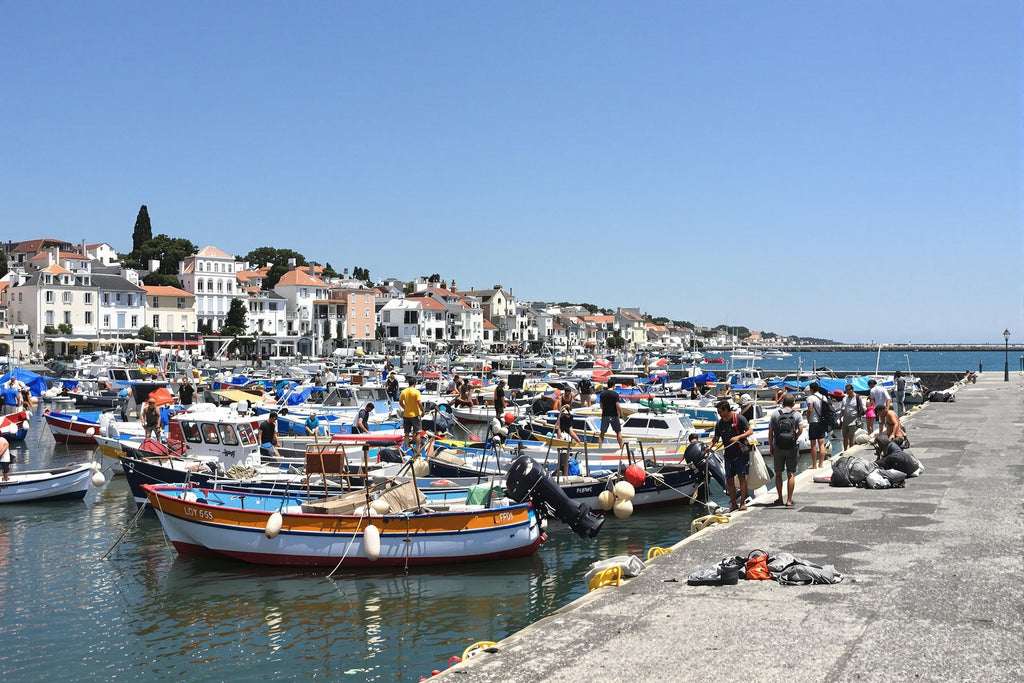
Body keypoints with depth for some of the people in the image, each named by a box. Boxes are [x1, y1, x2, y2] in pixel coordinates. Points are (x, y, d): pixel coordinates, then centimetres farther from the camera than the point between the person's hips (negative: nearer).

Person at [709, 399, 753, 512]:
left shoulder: (739, 418, -6)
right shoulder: (719, 423, 7)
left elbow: (750, 431, -6)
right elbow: (716, 438, 12)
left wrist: (738, 437, -20)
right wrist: (710, 446, -7)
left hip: (741, 453, -5)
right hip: (729, 455, 5)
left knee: (741, 476, -8)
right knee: (729, 479, 3)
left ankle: (742, 503, -2)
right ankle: (733, 504, 10)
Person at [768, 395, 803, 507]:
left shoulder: (775, 414, 3)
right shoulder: (797, 414, 1)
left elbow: (770, 431, 1)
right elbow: (800, 429, -11)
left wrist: (770, 446, 7)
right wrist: (795, 439, 4)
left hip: (778, 448, 1)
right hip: (792, 448, -1)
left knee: (778, 474, 13)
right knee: (791, 474, 4)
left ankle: (780, 498, 18)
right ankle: (789, 500, 1)